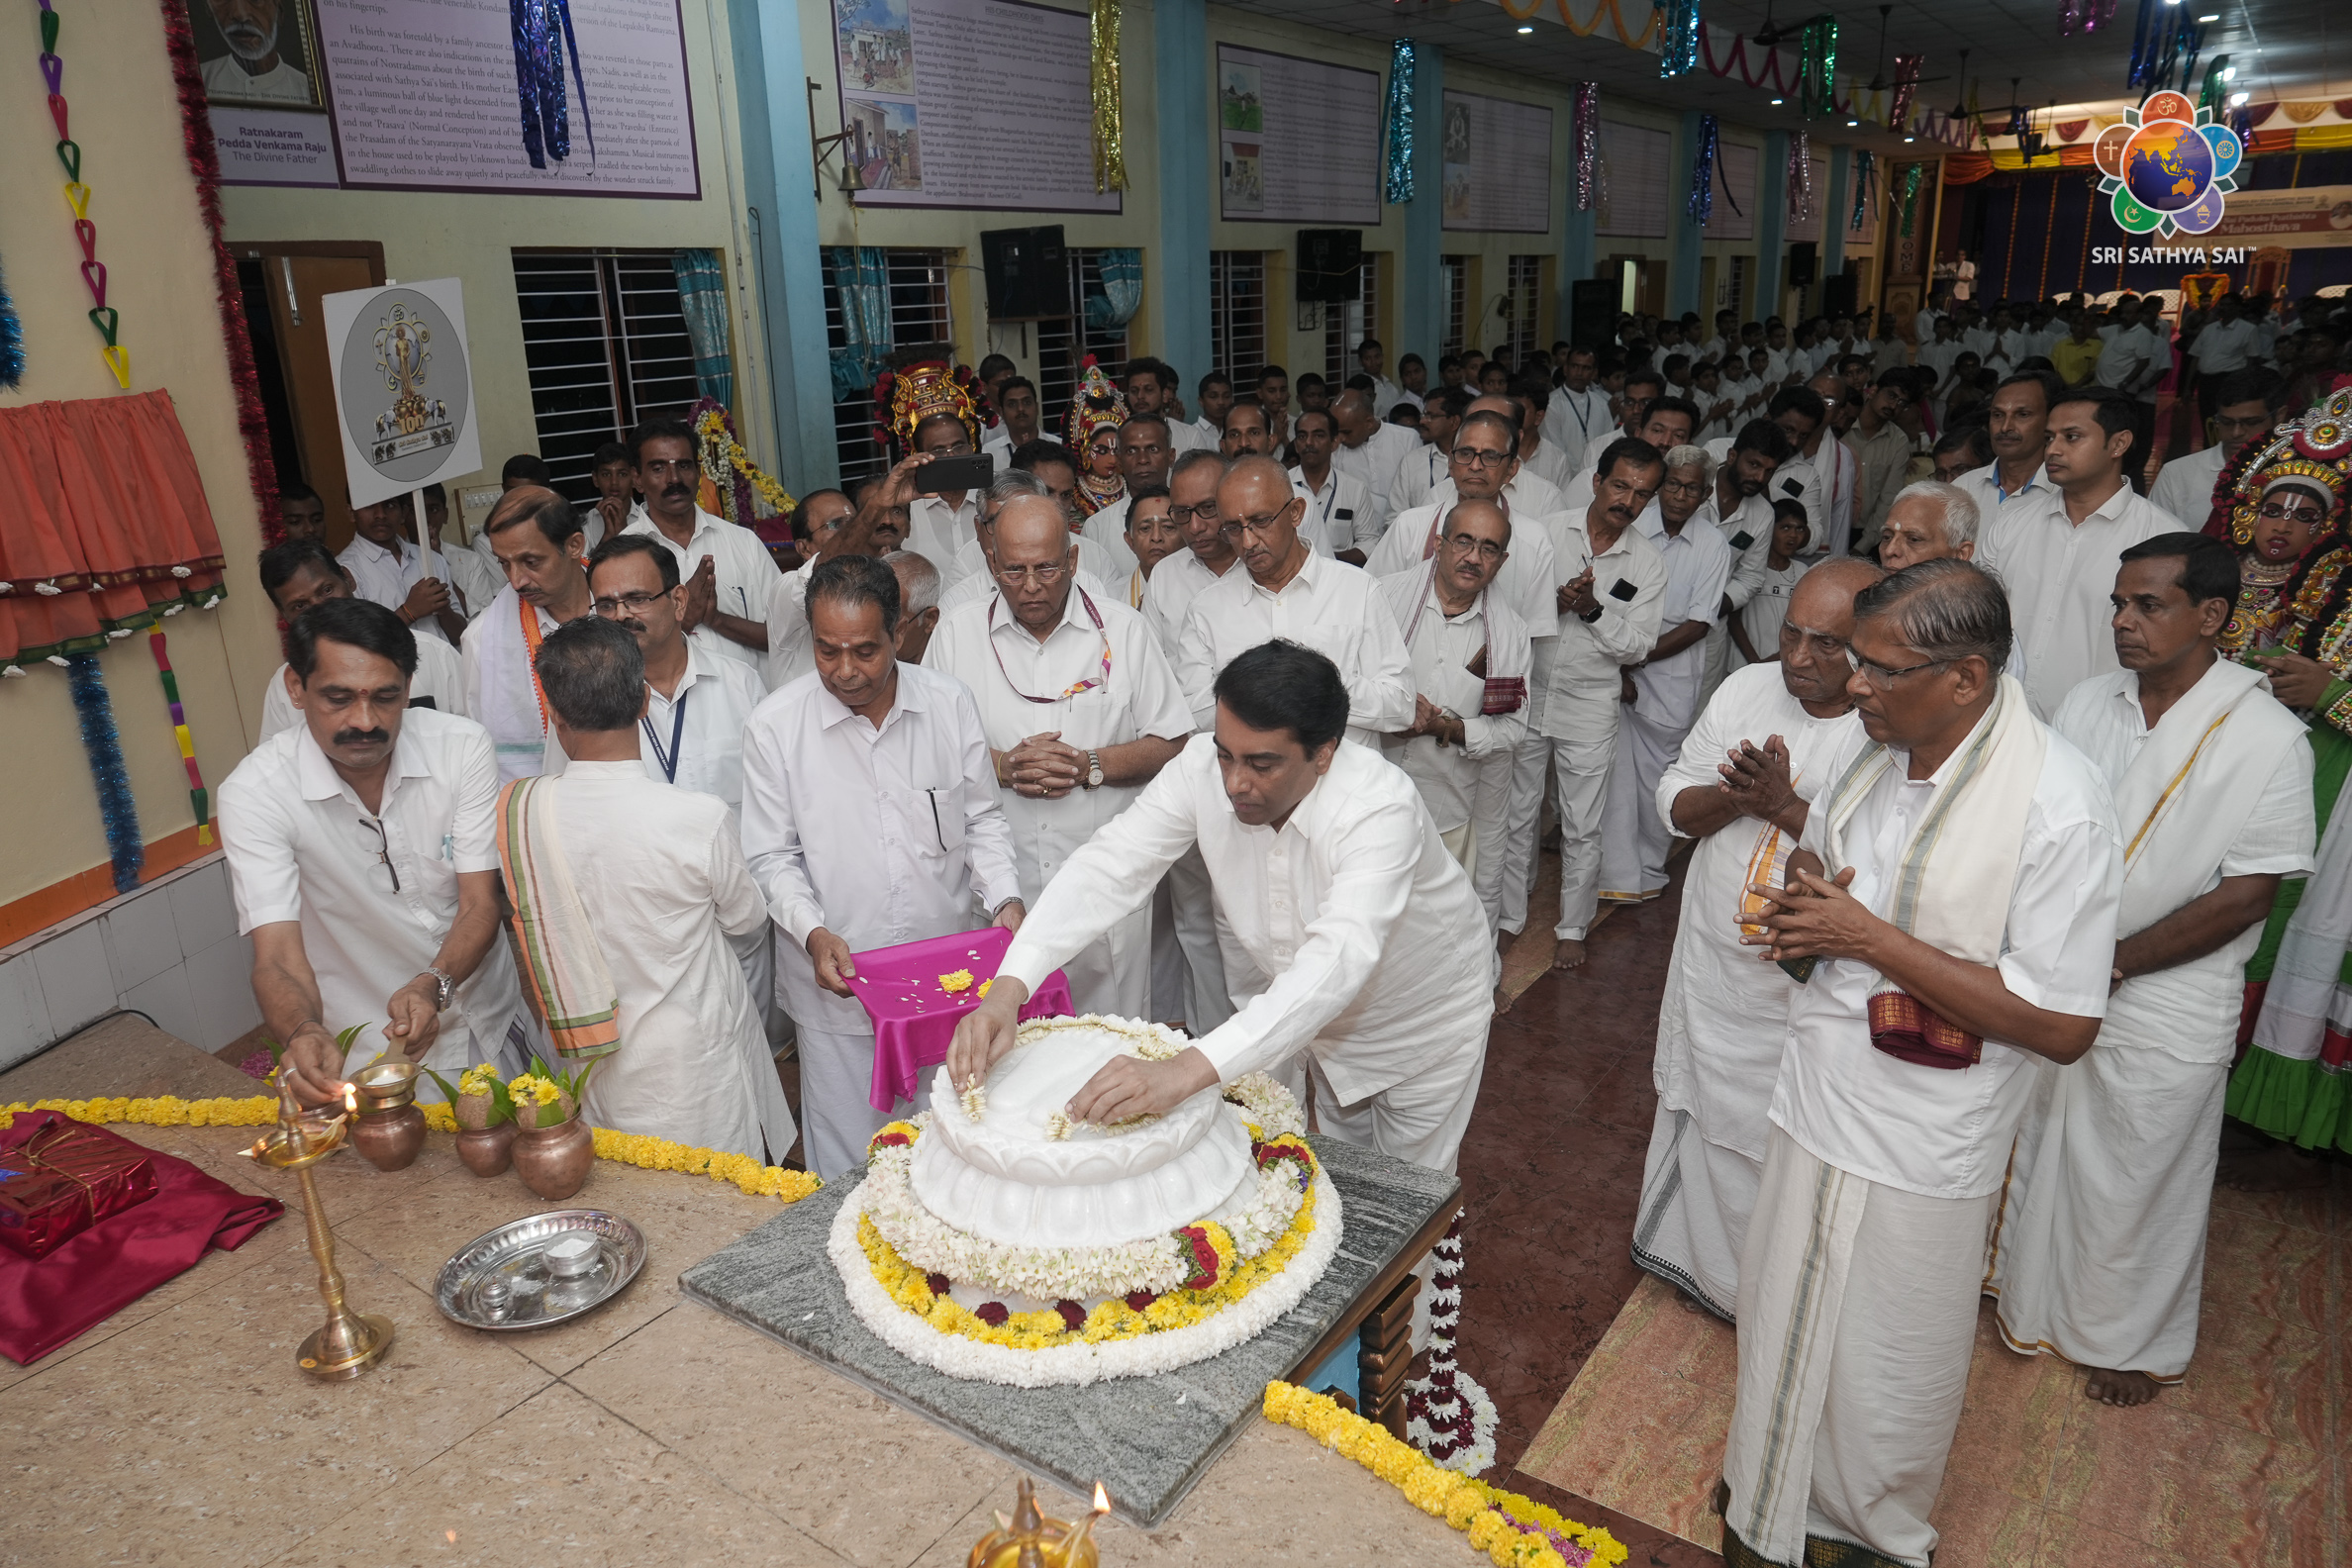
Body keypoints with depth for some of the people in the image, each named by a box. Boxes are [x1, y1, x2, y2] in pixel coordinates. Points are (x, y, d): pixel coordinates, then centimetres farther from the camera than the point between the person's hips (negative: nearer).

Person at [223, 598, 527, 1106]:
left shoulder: (462, 747, -16)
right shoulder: (254, 793, -21)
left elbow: (481, 906, -16)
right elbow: (277, 959, -26)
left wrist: (432, 986, -36)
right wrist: (303, 1033, -49)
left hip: (489, 1025, 2)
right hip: (366, 1051, -2)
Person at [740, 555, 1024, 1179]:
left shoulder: (950, 703, -3)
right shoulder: (775, 724, -8)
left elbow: (982, 820, 6)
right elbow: (772, 857, -3)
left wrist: (1005, 899, -9)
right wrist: (814, 933, -18)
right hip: (838, 986, -1)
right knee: (847, 1170, 11)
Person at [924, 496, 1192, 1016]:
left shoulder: (1122, 629, 2)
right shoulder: (959, 632, 4)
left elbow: (1172, 743, 1)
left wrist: (1090, 766, -14)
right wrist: (1002, 766, -13)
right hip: (998, 885, 1)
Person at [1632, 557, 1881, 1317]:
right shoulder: (1745, 689, -3)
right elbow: (1676, 800, 0)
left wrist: (1786, 806, -29)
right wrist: (1734, 796, -20)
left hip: (1809, 983, -4)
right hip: (1711, 962, 5)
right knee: (1698, 1107, 22)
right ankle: (1681, 1248, 47)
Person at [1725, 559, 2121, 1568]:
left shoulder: (2059, 809, -24)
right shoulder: (1863, 752, -3)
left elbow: (2062, 1026, -24)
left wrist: (1871, 937, -26)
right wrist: (1803, 906, -12)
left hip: (1921, 1149, -6)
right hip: (1814, 1100, 6)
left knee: (1888, 1368, 17)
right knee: (1785, 1324, 24)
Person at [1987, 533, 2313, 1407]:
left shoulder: (2266, 739, -16)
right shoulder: (2086, 705, -1)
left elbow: (2245, 895, -16)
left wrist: (2110, 963, -17)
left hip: (2163, 1014, -4)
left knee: (2138, 1186, 13)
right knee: (2036, 1153, 20)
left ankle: (2135, 1341, 38)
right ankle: (2027, 1299, 44)